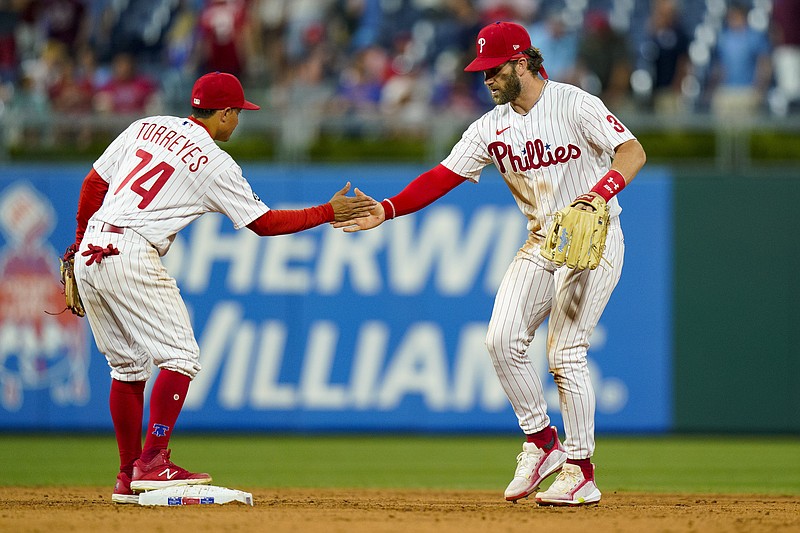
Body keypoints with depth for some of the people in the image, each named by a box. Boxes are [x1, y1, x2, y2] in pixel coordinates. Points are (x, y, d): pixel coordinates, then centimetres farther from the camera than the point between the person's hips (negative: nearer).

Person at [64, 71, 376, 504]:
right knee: (180, 356, -5)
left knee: (127, 365, 15)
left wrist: (79, 242, 26)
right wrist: (329, 212, 8)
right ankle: (153, 463, -16)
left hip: (89, 254, 8)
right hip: (131, 254, -8)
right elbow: (264, 223, 1)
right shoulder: (216, 164, -2)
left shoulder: (145, 128, 16)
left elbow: (93, 184, 17)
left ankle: (128, 477, 16)